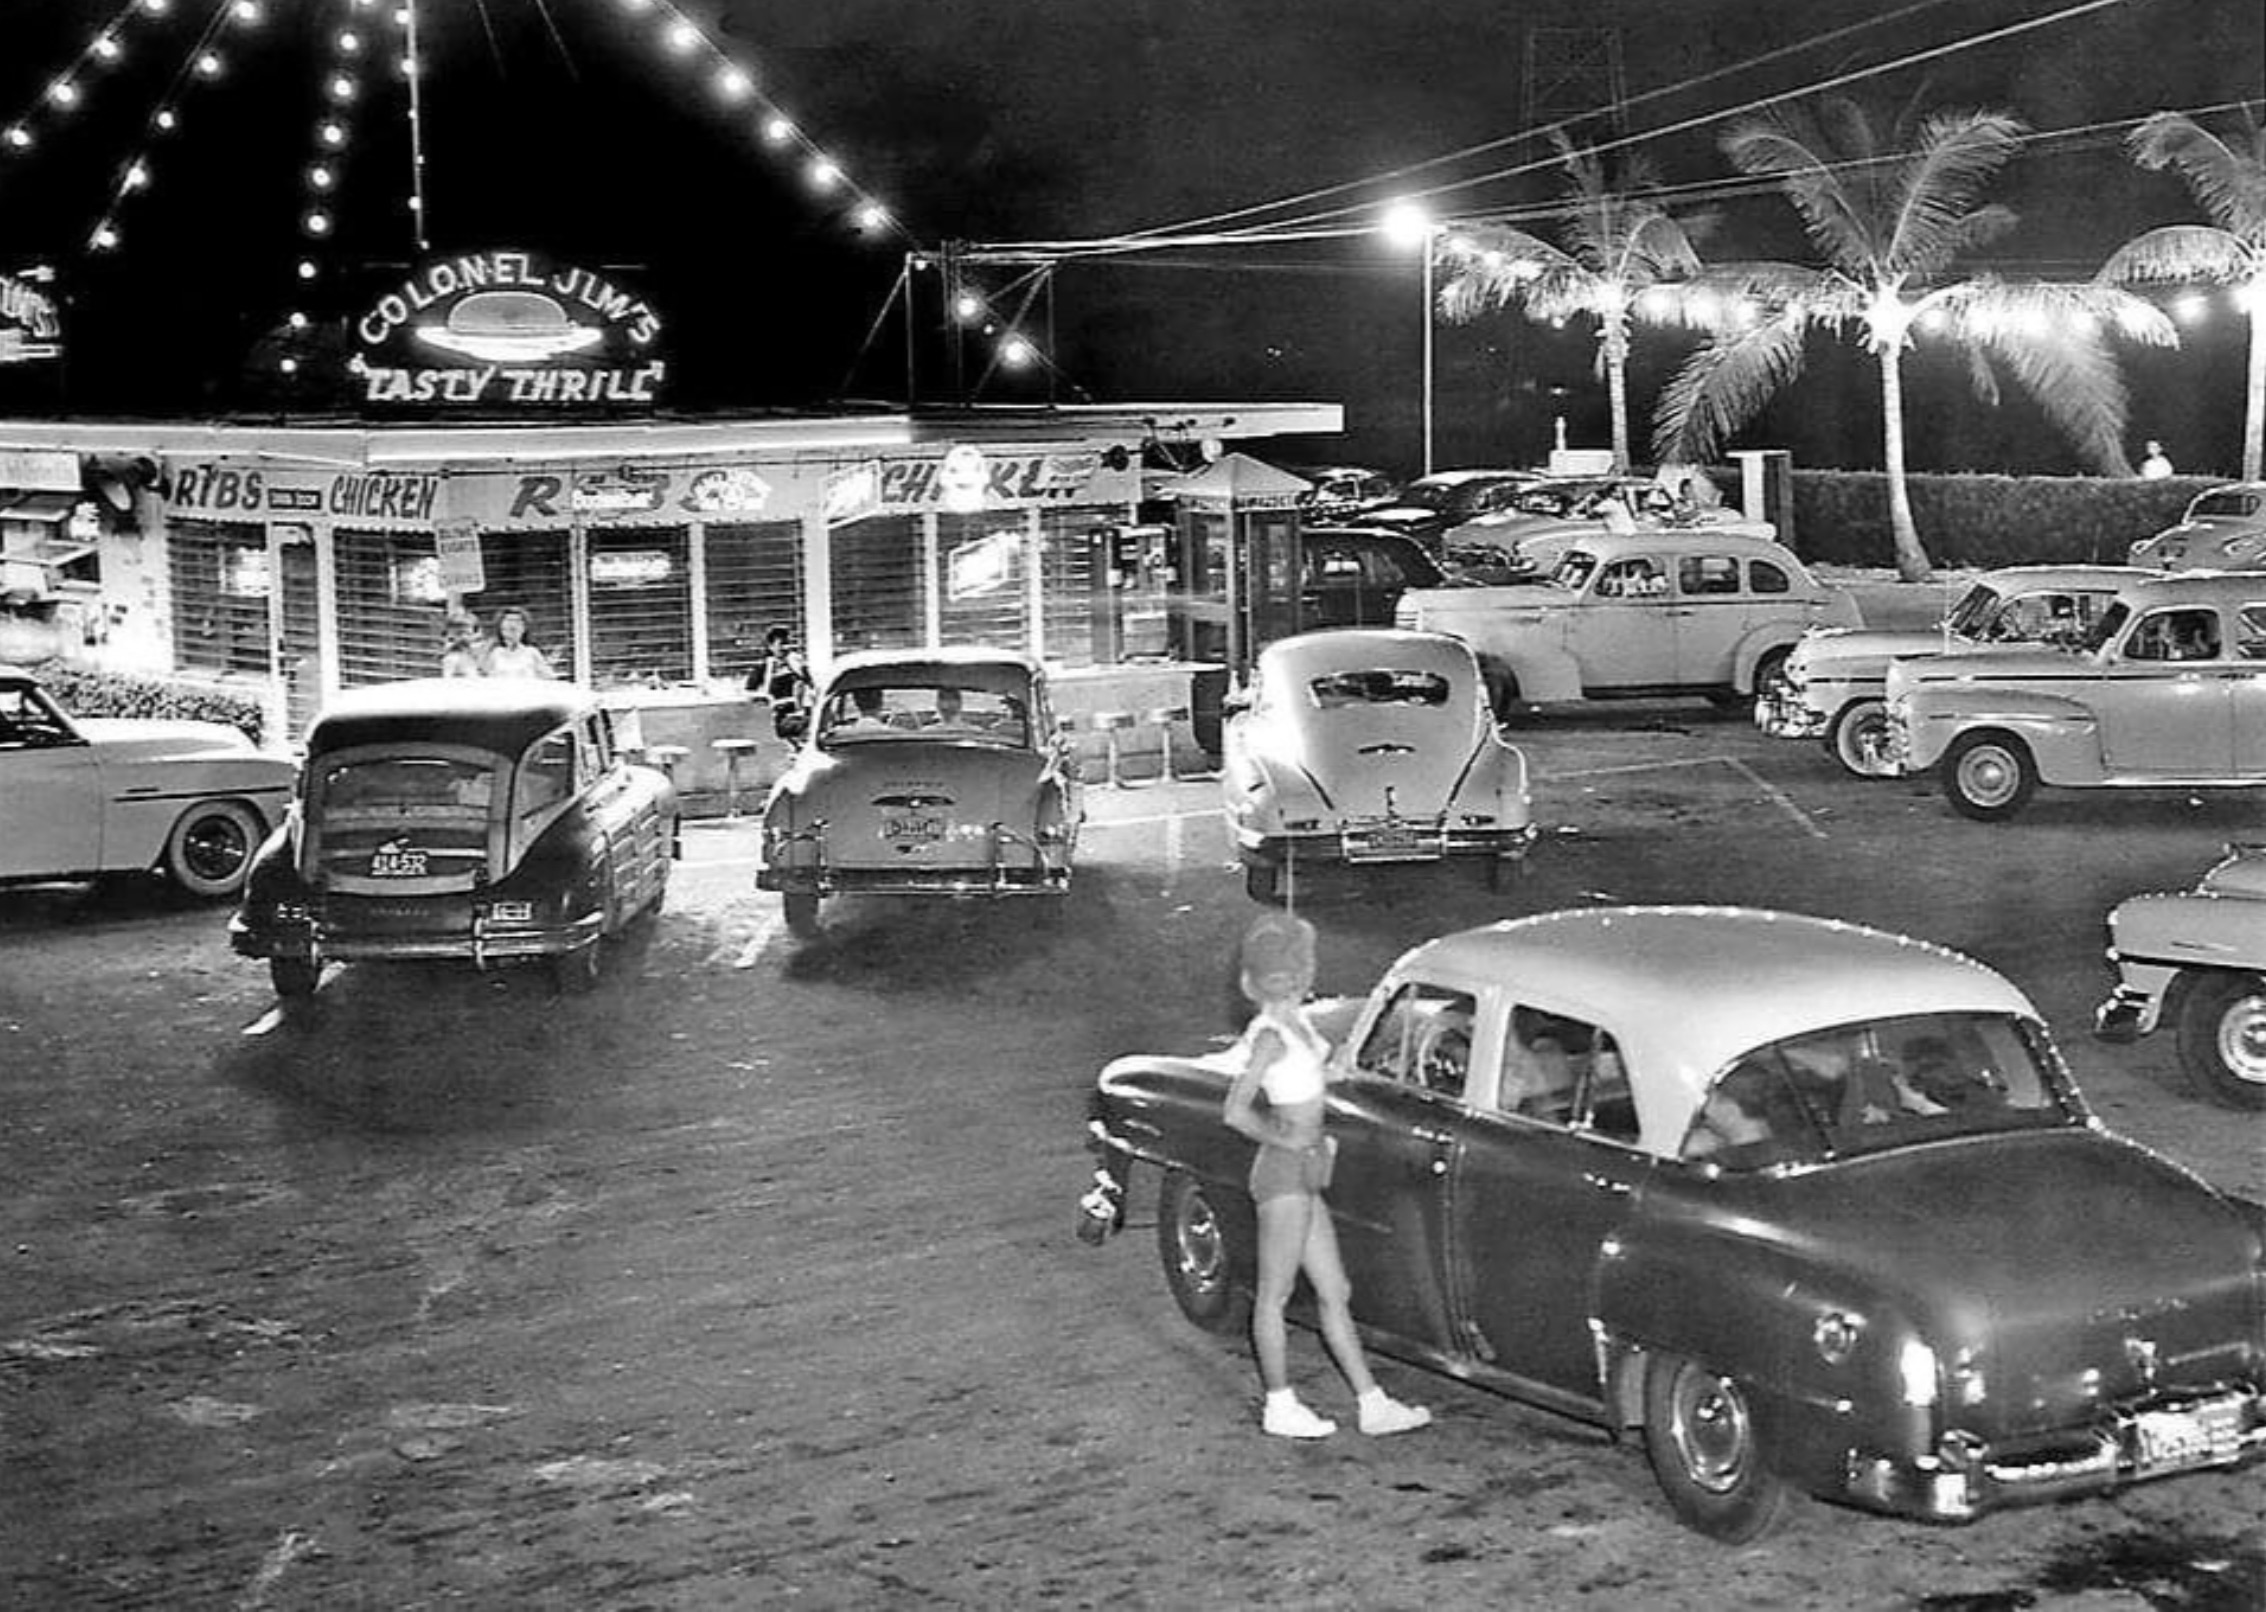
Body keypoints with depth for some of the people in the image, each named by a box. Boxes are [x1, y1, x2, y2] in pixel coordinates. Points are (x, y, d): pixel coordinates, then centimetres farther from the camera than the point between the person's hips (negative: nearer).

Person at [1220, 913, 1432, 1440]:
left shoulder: (1296, 1021, 8)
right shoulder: (1271, 1035, -18)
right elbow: (1235, 1112, -23)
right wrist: (1286, 1140, -12)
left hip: (1305, 1174, 9)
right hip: (1284, 1172, -9)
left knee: (1335, 1293, 11)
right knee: (1275, 1293, 4)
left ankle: (1372, 1403, 16)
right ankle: (1280, 1407, 14)